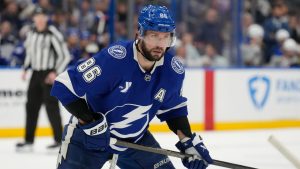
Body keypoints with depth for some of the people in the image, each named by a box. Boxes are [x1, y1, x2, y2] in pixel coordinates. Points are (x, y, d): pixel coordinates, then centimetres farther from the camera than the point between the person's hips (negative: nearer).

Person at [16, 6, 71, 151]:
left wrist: (56, 72, -18)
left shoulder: (53, 34, -14)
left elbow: (65, 56, -12)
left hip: (49, 75, -7)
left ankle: (59, 140, -3)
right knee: (31, 106, 7)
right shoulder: (31, 33, 8)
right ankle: (29, 141, 14)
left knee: (51, 106, -9)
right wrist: (25, 69, 15)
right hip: (36, 73, 7)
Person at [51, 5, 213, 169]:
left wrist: (189, 142, -3)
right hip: (88, 134, -5)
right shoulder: (113, 58, -31)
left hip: (136, 138, 5)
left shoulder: (173, 70, -13)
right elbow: (65, 86, -27)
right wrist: (92, 123, -28)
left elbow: (173, 110, 7)